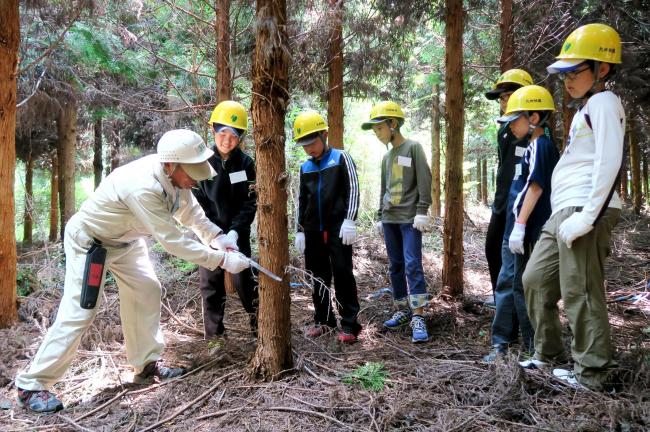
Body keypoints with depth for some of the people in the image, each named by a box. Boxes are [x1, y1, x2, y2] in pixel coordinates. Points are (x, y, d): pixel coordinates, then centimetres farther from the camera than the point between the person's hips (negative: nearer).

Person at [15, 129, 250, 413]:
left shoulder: (175, 174, -15)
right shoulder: (143, 187, -40)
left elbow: (190, 212, 1)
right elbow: (172, 240, -37)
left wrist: (218, 236, -15)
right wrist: (222, 260, -34)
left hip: (124, 238, 9)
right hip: (89, 240, -8)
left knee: (147, 292, 8)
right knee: (80, 312, -9)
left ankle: (147, 363, 22)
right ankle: (31, 385, 5)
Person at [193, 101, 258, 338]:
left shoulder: (245, 163, -4)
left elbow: (250, 202, -6)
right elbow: (196, 200, -4)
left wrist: (234, 231, -18)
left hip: (237, 233, -1)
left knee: (243, 280, 1)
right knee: (210, 283, 6)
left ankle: (260, 326, 17)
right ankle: (213, 335, 17)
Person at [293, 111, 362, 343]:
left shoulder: (341, 158, -1)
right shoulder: (305, 167, 13)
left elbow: (352, 190, -6)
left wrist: (349, 220, -14)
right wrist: (300, 230, 14)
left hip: (337, 228, -5)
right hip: (313, 230, 5)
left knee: (342, 274, -5)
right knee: (319, 276, 9)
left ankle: (350, 323, 1)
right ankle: (324, 320, 20)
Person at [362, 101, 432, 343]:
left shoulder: (413, 148, -2)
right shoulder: (386, 157, 16)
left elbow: (424, 181, -9)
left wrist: (422, 211, -15)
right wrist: (380, 217, 18)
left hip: (410, 218, -7)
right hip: (390, 219, 7)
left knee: (412, 265, -12)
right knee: (396, 266, 9)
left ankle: (418, 318, -12)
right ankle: (402, 311, 18)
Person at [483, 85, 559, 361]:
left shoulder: (540, 145, -12)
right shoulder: (531, 147, 17)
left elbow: (535, 188, -20)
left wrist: (520, 225, -23)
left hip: (527, 233, -10)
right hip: (514, 230, 10)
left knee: (523, 287, -1)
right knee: (506, 284, 13)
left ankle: (535, 349, 12)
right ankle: (501, 343, 21)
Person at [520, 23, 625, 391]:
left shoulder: (603, 102, -5)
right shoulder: (587, 108, 24)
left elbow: (609, 164, -17)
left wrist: (587, 217, -23)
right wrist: (568, 216, 19)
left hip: (584, 211, -10)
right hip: (564, 213, 10)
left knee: (580, 293, -5)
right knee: (536, 280, 13)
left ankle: (592, 373, 7)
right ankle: (549, 352, 25)